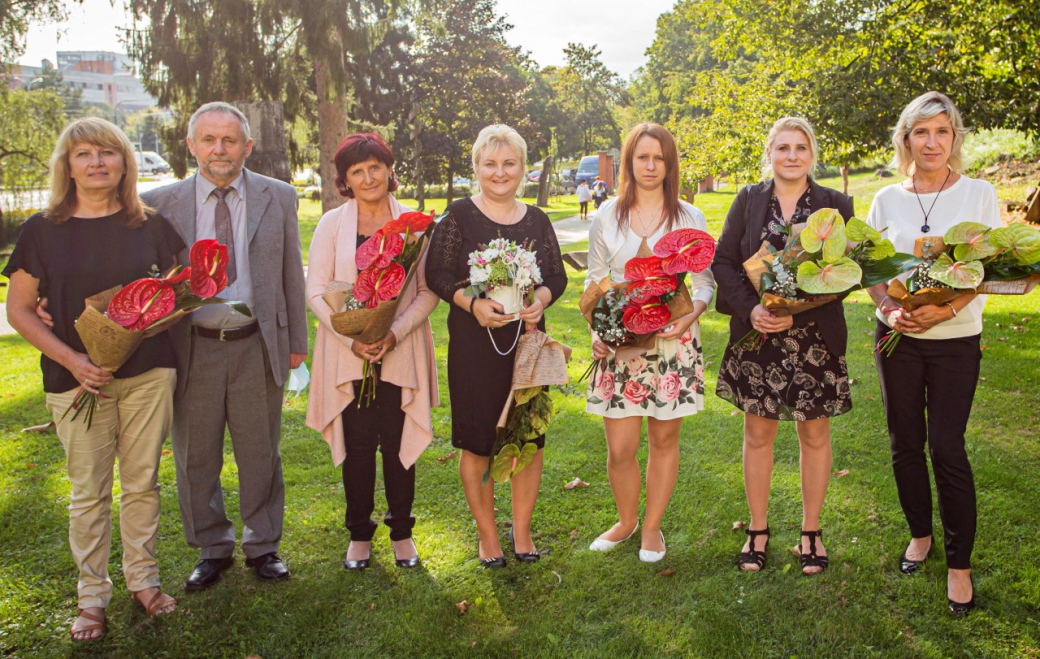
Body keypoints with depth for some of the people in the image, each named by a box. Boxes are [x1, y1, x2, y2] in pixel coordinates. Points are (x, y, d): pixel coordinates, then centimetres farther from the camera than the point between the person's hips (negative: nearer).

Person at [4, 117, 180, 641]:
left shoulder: (149, 225, 4)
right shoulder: (42, 230, 0)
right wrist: (70, 358, -12)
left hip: (148, 372, 1)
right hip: (78, 378, -1)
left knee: (142, 482, 10)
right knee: (89, 491, 6)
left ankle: (143, 579, 27)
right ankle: (92, 596, 22)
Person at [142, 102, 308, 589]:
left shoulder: (278, 198, 2)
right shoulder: (160, 203, 0)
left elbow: (292, 273, 6)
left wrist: (296, 341, 6)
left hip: (257, 347, 0)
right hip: (191, 348, 0)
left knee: (260, 456, 12)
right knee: (195, 460, 12)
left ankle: (262, 546, 30)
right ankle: (213, 549, 31)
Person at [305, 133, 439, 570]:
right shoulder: (332, 224, 3)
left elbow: (428, 291, 1)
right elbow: (316, 291, -1)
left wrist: (395, 333, -13)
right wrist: (352, 337, -14)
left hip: (400, 355, 0)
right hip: (348, 356, 0)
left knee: (397, 444, 6)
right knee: (357, 445, 5)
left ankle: (401, 531, 24)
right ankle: (359, 533, 23)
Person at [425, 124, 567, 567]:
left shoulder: (537, 220, 9)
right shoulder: (459, 216, -1)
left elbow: (557, 275, 10)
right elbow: (437, 273, -4)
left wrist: (541, 299, -11)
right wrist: (472, 302, -20)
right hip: (473, 345, -3)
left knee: (529, 438, 7)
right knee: (478, 442, 4)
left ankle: (522, 529, 25)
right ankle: (486, 533, 22)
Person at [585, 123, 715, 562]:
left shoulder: (690, 218, 4)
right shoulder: (607, 217, 7)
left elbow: (706, 283, 5)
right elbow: (595, 283, 10)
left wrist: (688, 318, -15)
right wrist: (596, 331, -5)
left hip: (674, 344, 0)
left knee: (664, 439, 9)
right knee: (619, 448, 0)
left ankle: (652, 526, 28)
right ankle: (626, 520, 27)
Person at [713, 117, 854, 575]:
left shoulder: (836, 205, 0)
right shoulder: (748, 201, 3)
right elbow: (723, 261, 0)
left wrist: (798, 313, -18)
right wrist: (750, 309, -15)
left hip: (815, 338, 0)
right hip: (756, 335, 1)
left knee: (815, 435, 9)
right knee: (758, 435, 9)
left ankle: (810, 532, 26)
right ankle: (758, 529, 25)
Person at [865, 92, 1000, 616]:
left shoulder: (979, 194, -2)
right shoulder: (887, 199, 4)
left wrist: (944, 310, -19)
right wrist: (890, 309, -11)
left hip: (955, 341, -2)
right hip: (897, 337, 3)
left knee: (947, 446, -6)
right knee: (905, 443, 8)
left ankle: (959, 563, 8)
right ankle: (920, 533, 30)